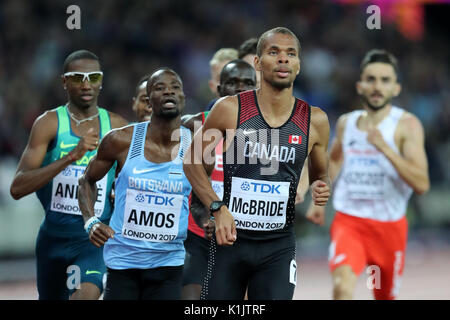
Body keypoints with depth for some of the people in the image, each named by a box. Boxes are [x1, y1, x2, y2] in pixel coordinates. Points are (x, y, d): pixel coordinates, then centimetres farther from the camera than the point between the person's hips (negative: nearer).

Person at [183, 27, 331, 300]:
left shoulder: (315, 121, 0)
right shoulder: (230, 109, -6)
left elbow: (320, 174, 17)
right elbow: (193, 160, 3)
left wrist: (321, 188, -8)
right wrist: (217, 208, -9)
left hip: (279, 246, 1)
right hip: (230, 238, -1)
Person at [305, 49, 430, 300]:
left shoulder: (407, 124, -9)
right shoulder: (346, 123, 5)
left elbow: (422, 184, -20)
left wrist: (384, 147, -27)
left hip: (390, 225, -1)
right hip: (349, 221, 1)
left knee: (386, 296, 15)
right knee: (342, 286, -25)